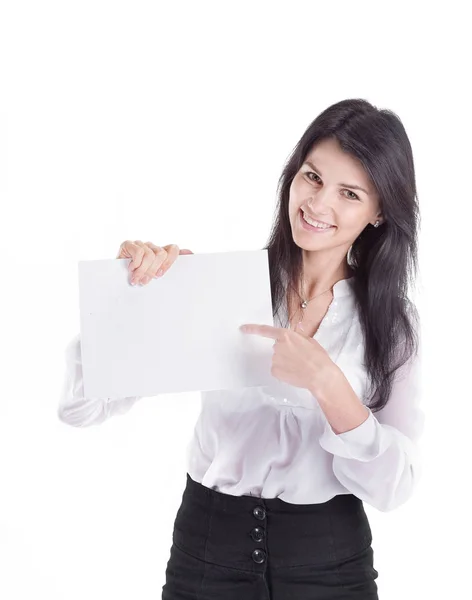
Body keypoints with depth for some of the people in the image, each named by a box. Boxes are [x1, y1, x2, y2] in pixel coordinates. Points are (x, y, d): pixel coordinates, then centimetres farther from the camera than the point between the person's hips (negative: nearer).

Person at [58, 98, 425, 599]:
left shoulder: (393, 320, -5)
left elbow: (392, 488, -13)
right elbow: (83, 406, -10)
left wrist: (325, 382, -27)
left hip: (330, 559, 1)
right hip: (207, 544, 0)